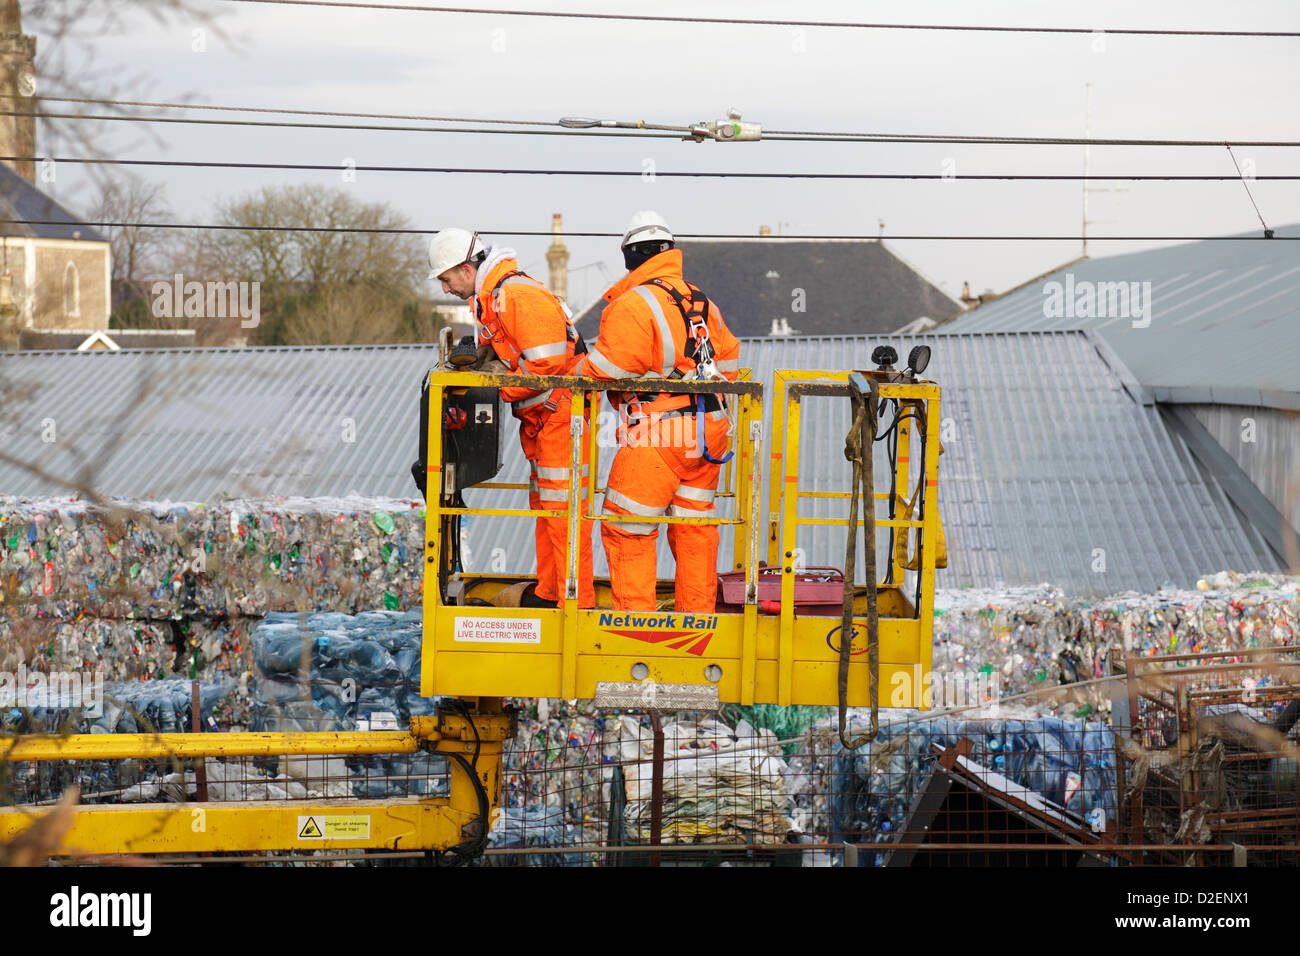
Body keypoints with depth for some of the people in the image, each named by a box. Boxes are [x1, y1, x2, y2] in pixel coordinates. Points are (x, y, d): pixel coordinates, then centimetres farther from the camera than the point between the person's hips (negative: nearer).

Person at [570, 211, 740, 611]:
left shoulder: (632, 305, -13)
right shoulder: (701, 301, 10)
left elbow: (605, 369, -14)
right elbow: (729, 358, 18)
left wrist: (577, 369, 7)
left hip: (657, 440, -7)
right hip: (710, 432, 7)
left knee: (627, 530, 2)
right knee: (695, 528, 15)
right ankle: (698, 612, 19)